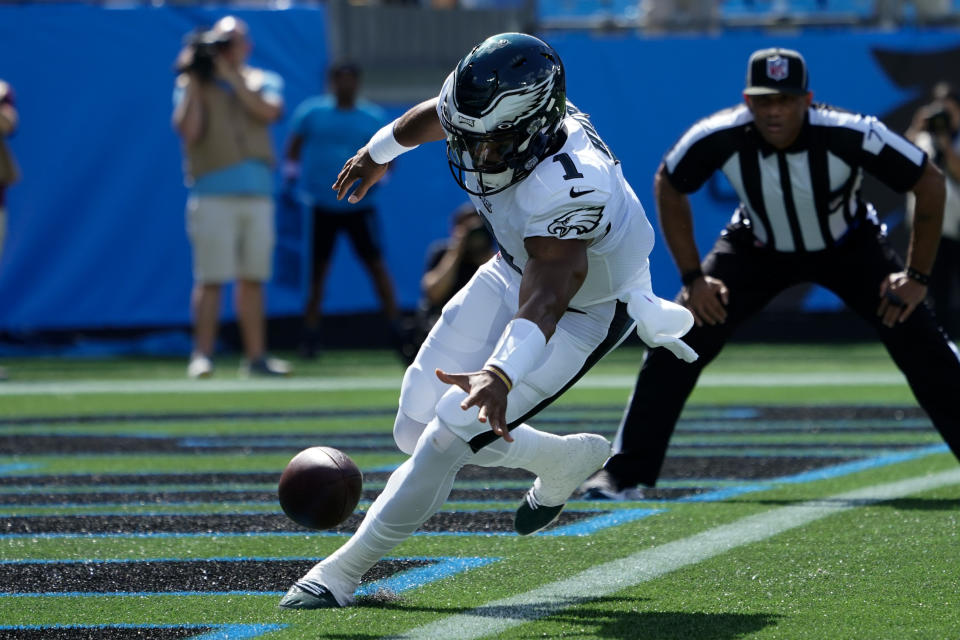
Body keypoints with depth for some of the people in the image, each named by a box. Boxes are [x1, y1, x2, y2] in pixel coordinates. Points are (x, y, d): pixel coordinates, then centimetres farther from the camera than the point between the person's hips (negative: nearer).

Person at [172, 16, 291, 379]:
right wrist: (194, 82, -9)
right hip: (213, 194, -3)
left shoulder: (263, 81, 14)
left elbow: (270, 111, -8)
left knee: (253, 278, 5)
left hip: (257, 193, 3)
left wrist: (231, 75, -9)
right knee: (210, 278, -10)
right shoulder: (192, 84, 7)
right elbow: (187, 130, -8)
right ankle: (202, 355, -9)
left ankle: (255, 356, 8)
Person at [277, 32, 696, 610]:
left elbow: (547, 297, -54)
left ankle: (344, 572, -5)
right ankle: (568, 461, 30)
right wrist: (381, 151, 25)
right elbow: (434, 115, 5)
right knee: (416, 429, 7)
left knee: (453, 430, -18)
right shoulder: (489, 120, -21)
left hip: (586, 310, -8)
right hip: (516, 270, 8)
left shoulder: (567, 187, -42)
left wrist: (499, 374, -70)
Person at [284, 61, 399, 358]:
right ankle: (310, 336, 6)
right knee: (317, 268, 0)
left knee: (376, 264, -7)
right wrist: (291, 175, -3)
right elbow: (294, 147, 11)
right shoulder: (311, 112, 5)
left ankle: (397, 330, -4)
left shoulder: (374, 118, 7)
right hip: (320, 207, 0)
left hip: (360, 206, 0)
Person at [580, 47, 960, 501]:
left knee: (919, 342, -15)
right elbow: (667, 188, -9)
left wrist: (917, 277, -20)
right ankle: (625, 472, -3)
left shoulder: (849, 136, -35)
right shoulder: (720, 138, -31)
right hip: (758, 249, 1)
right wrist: (692, 276, -12)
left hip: (848, 247, -1)